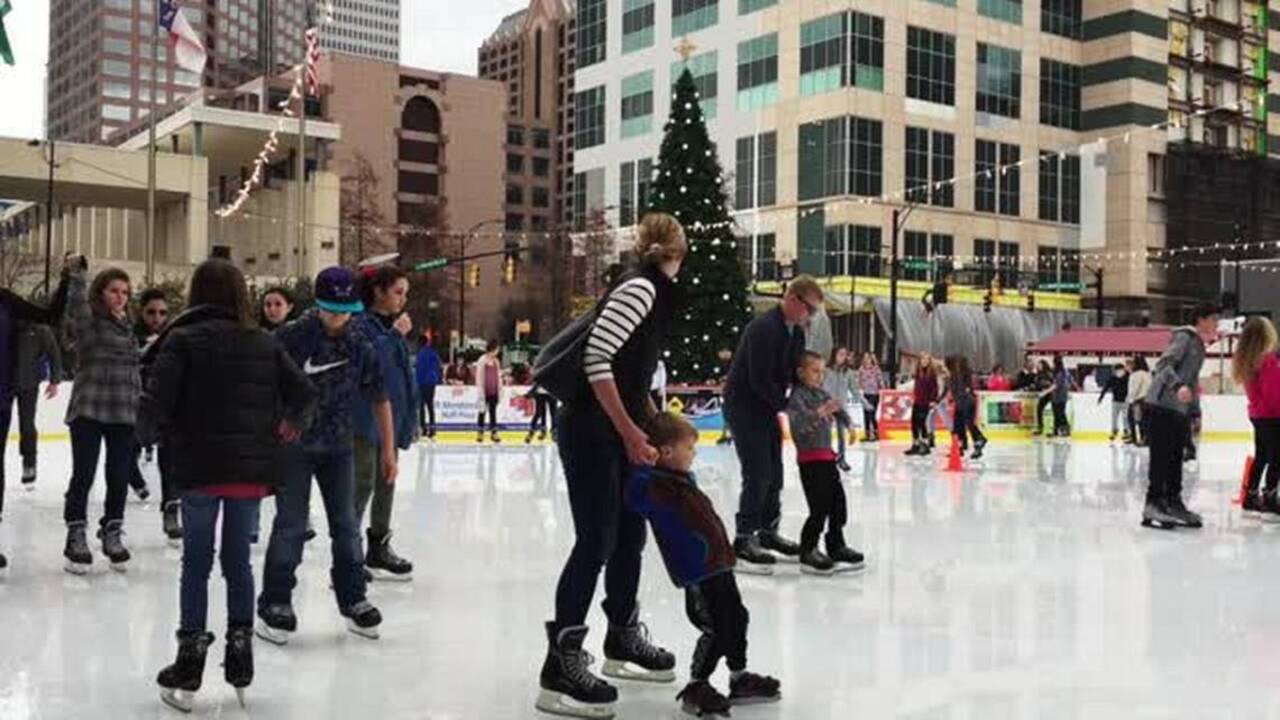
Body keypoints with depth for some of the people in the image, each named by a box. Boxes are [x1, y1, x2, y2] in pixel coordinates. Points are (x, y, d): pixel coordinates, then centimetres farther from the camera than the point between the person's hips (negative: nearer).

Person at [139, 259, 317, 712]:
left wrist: (150, 434, 6)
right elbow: (304, 394, 4)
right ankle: (240, 665, 19)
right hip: (252, 469, 3)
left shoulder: (182, 339, -5)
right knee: (238, 560, 14)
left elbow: (155, 401, -14)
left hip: (199, 468, -3)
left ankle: (189, 666, 14)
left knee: (196, 562, 9)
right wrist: (292, 426, 24)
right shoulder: (264, 343, 6)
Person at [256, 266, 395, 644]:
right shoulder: (291, 337, -12)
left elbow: (380, 399, 7)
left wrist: (388, 449, 7)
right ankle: (275, 604, 9)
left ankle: (352, 599, 22)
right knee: (291, 525, -3)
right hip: (292, 445, -4)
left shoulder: (359, 345, 0)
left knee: (346, 524, 9)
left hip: (339, 447, 4)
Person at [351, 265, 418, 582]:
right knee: (362, 485, -6)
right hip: (366, 417, -9)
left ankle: (379, 548, 26)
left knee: (386, 483, 15)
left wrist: (410, 418, 17)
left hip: (392, 417, 9)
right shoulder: (361, 324, -11)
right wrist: (394, 334, -21)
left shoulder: (392, 325, 15)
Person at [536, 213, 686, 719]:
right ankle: (561, 668, -5)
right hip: (590, 432, -10)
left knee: (630, 534, 16)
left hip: (617, 433, 10)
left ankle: (623, 642, 32)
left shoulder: (656, 295, 14)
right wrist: (631, 431, -19)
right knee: (596, 542, -10)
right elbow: (597, 360, -22)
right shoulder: (640, 287, -14)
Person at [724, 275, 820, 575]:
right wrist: (787, 405, -17)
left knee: (774, 474, 13)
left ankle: (767, 532, 26)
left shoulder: (796, 332, 6)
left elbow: (797, 371, 10)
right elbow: (760, 380, -27)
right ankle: (743, 541, -4)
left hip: (767, 407, 9)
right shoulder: (763, 328, -23)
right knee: (757, 475, -11)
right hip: (743, 406, -9)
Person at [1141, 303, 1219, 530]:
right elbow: (1163, 364, -20)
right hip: (1162, 406, -9)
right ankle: (1153, 503, -5)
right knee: (1161, 456, -8)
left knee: (1176, 457, 11)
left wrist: (1195, 412, 20)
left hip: (1180, 410, 9)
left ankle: (1173, 502, 18)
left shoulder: (1200, 345, 19)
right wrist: (1178, 386, -36)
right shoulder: (1184, 337, -8)